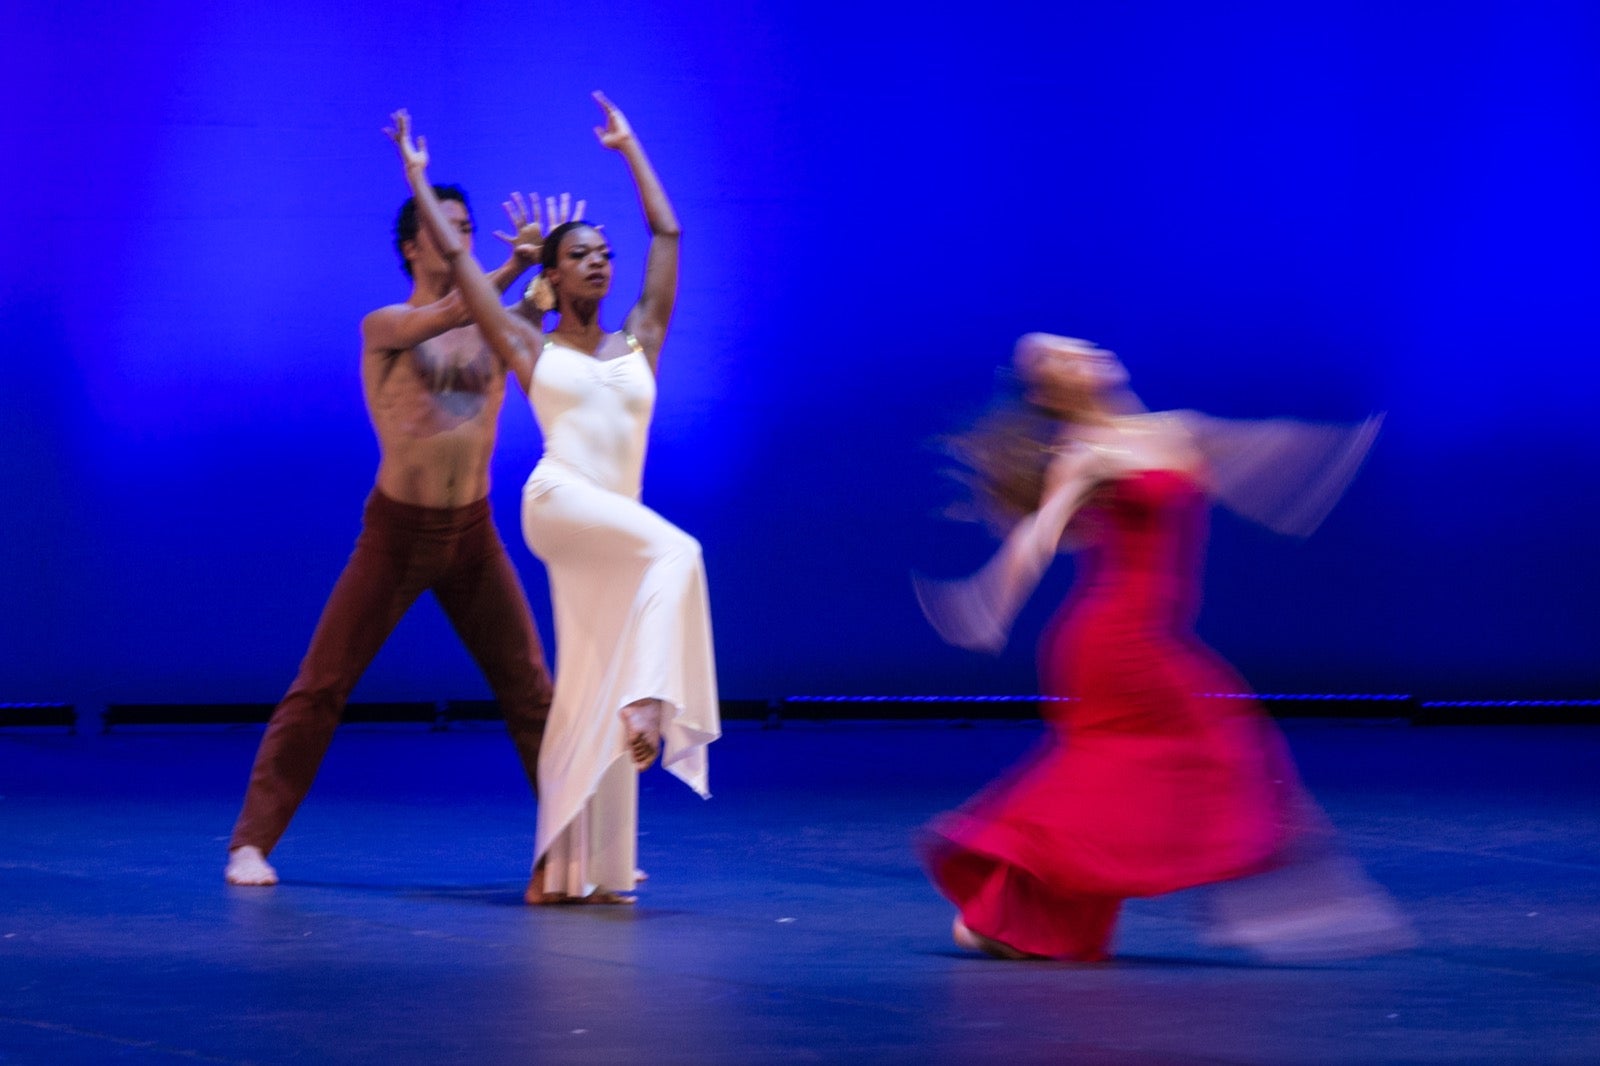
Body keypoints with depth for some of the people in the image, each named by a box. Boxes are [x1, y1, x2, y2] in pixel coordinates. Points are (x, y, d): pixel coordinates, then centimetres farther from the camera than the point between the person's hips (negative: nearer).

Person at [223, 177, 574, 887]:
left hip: (473, 533, 3)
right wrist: (513, 266, -38)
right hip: (396, 530, -3)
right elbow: (444, 316, -25)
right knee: (321, 687, -4)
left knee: (531, 691, 4)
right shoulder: (383, 326, -4)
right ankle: (252, 842, -1)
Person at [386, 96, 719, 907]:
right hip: (558, 501, -4)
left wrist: (628, 151, 31)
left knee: (592, 699, 0)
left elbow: (667, 235, 23)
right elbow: (456, 258, 14)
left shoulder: (639, 343, 20)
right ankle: (648, 697, -36)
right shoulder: (532, 348, 12)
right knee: (674, 551, -32)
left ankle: (571, 870, -1)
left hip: (613, 529, 4)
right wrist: (418, 177, 19)